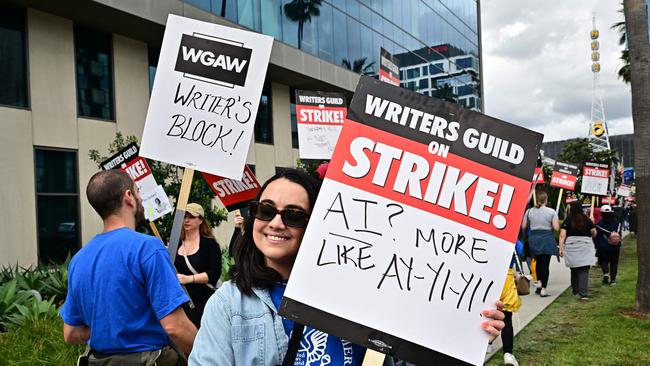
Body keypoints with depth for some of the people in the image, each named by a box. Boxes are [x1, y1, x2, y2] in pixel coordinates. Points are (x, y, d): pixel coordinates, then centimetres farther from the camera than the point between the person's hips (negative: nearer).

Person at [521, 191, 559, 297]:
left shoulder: (529, 211, 1)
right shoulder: (551, 212, -7)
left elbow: (523, 226, 3)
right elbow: (556, 228, -10)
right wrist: (557, 221, 9)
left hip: (534, 238, 3)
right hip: (547, 239, -3)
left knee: (538, 262, 22)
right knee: (545, 263, 2)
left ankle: (539, 282, 18)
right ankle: (543, 289, 2)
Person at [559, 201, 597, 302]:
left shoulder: (567, 221, -2)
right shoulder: (587, 220, 1)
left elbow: (562, 236, -7)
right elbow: (594, 233, 8)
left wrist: (561, 248, -5)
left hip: (571, 247, 0)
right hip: (585, 247, 0)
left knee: (574, 270, 17)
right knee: (584, 271, -3)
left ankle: (575, 291, 28)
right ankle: (584, 294, -12)